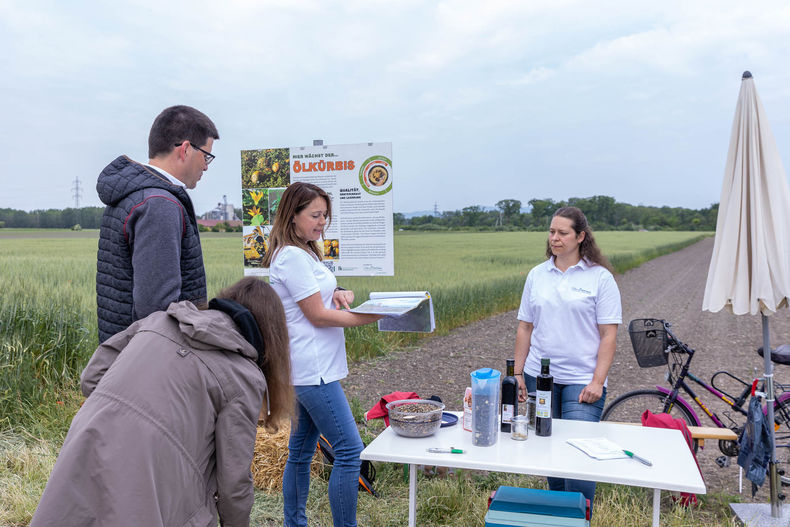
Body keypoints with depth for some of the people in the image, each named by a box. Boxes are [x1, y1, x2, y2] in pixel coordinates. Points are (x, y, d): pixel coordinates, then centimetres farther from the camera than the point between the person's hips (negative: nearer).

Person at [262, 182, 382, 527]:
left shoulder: (303, 253, 16)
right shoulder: (292, 256, -15)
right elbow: (318, 316, -17)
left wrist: (337, 294, 0)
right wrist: (375, 315, -17)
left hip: (307, 368, 10)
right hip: (311, 369, -10)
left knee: (301, 451, 16)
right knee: (349, 450, -7)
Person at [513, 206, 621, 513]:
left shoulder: (600, 277, -3)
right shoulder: (537, 275, 8)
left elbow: (608, 334, -6)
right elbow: (525, 328, 10)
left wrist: (597, 382, -13)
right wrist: (518, 373, 6)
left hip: (582, 380, -4)